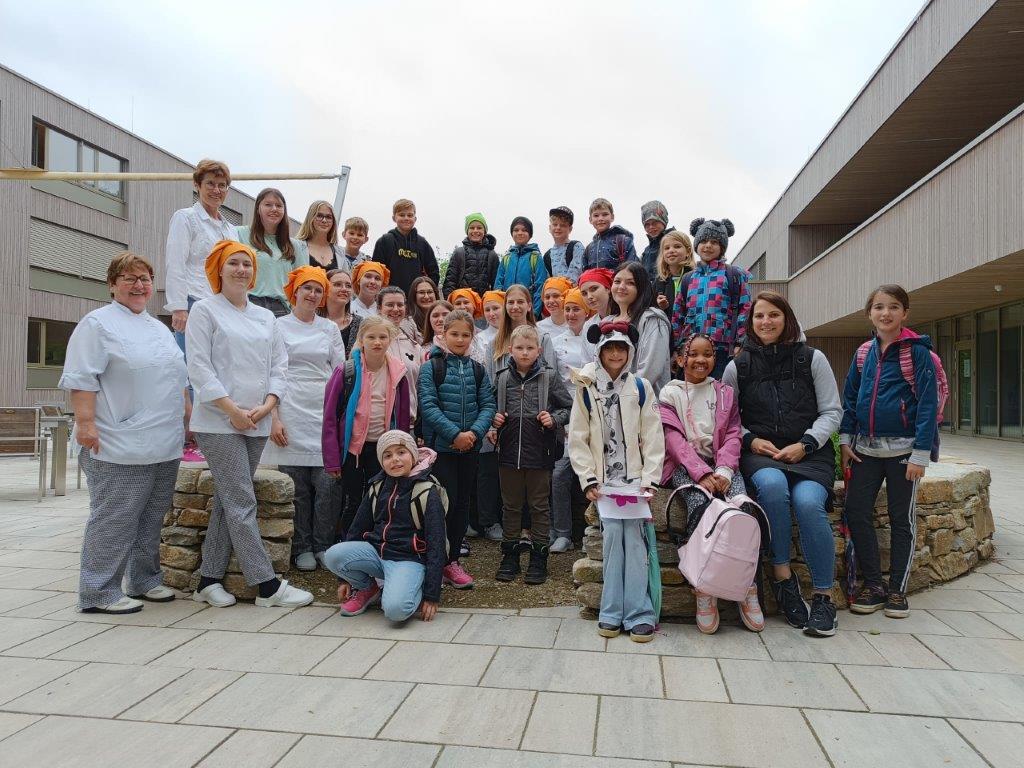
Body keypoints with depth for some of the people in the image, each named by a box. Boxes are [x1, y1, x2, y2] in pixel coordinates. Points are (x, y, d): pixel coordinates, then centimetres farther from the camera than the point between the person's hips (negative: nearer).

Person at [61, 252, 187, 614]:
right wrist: (85, 423, -19)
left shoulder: (159, 327, 20)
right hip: (120, 448, -7)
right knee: (114, 521, -3)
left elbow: (177, 380, 24)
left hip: (165, 446, 7)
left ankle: (145, 580, 25)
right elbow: (82, 379, -11)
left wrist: (188, 417, 19)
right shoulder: (97, 323, -3)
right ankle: (99, 592, 7)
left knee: (151, 519, 14)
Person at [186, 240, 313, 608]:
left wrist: (267, 405, -4)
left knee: (227, 502, 10)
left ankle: (209, 580, 20)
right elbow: (199, 367, -7)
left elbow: (279, 365, 12)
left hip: (256, 423, 6)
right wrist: (232, 409, -13)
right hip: (219, 422, -6)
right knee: (242, 503, -9)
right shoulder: (204, 310, 1)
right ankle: (268, 585, -6)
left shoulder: (266, 317, 16)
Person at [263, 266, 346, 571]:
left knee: (329, 483, -5)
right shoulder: (279, 326, 7)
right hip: (292, 414, -2)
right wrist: (274, 417, -7)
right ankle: (302, 548, 14)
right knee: (297, 486, -1)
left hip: (326, 414, 2)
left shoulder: (330, 328, 15)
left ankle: (323, 545, 11)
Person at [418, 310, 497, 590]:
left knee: (462, 504, 9)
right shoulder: (431, 367, -3)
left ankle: (452, 560, 21)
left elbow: (488, 405, 4)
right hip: (440, 446, -4)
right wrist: (455, 434, -18)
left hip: (469, 448, 4)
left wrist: (474, 432, -13)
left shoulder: (477, 369, 9)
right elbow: (428, 406, -12)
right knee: (446, 502, -7)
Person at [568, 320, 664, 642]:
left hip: (635, 478, 0)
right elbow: (577, 439, 3)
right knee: (612, 540, -5)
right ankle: (612, 614, 4)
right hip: (604, 480, 0)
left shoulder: (641, 388, 4)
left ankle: (640, 614, -2)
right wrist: (589, 480, -5)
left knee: (636, 540, -8)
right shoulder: (586, 390, 3)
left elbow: (653, 438, 2)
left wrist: (650, 479, -6)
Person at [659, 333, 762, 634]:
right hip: (685, 465, -2)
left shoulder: (725, 393, 17)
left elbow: (733, 436, 6)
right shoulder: (670, 393, 8)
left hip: (721, 465, 2)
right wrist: (702, 473, -18)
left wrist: (724, 472, -13)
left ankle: (747, 586, -19)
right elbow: (674, 439, -4)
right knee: (700, 501, -33)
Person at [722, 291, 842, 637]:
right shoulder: (738, 367, 9)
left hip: (809, 453, 0)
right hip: (760, 453, 0)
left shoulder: (812, 359, 7)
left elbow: (832, 411, 7)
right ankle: (782, 575, -18)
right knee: (772, 484, -35)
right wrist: (751, 440, -6)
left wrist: (804, 444, -8)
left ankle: (824, 596, -12)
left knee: (807, 501, -30)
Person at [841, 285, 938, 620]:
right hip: (866, 448, 4)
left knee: (902, 518, 7)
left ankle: (897, 590, 19)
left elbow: (927, 403, -10)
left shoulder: (917, 352, -6)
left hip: (903, 449, -4)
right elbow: (850, 398, 14)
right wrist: (846, 440, 6)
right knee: (856, 512, 0)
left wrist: (920, 454, -15)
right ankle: (873, 584, 14)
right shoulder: (864, 353, 7)